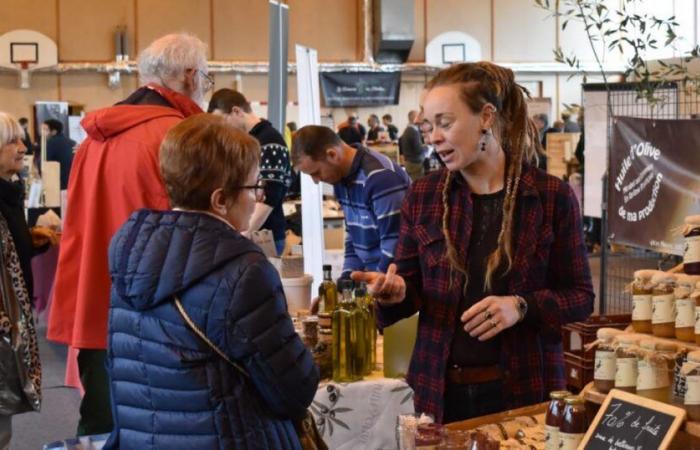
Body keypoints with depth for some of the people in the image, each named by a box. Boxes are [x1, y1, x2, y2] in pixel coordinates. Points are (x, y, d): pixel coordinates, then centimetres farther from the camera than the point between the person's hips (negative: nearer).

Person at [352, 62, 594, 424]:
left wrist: (522, 307, -19)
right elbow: (412, 291, 6)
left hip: (524, 390, -2)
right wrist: (394, 294, -17)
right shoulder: (423, 196, 1)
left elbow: (580, 297, -2)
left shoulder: (552, 196, -6)